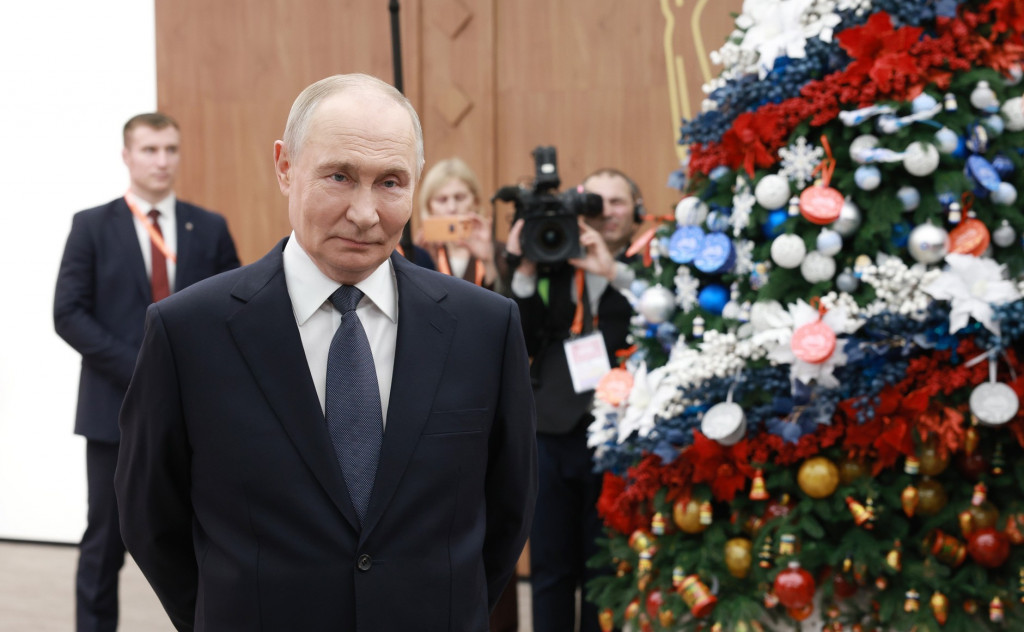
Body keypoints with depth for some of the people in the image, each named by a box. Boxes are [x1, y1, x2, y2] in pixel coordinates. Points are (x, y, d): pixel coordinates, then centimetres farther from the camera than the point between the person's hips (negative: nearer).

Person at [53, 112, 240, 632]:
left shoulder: (210, 229, 7)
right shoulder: (92, 226, 1)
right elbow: (69, 314, -6)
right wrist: (138, 370, -15)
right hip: (116, 407, -2)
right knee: (106, 541, 4)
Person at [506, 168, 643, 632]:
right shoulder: (554, 269, 10)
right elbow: (522, 343, 2)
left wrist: (614, 272, -23)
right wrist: (524, 271, -8)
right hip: (553, 432, 3)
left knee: (603, 570, 5)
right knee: (550, 567, 10)